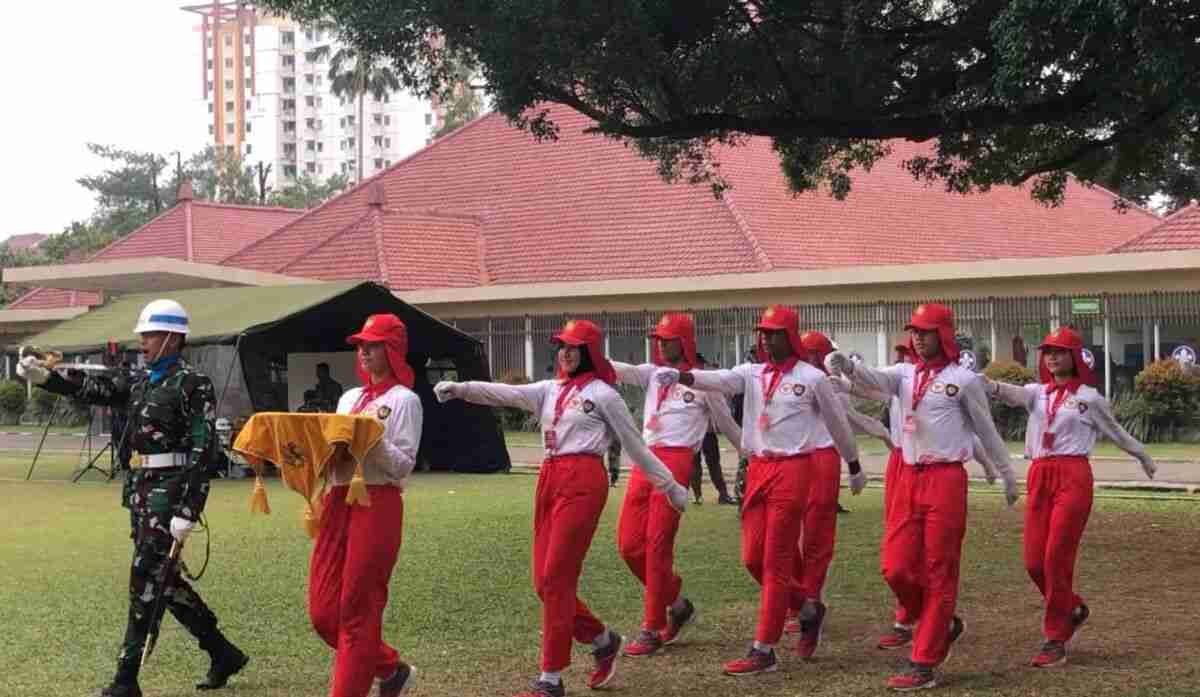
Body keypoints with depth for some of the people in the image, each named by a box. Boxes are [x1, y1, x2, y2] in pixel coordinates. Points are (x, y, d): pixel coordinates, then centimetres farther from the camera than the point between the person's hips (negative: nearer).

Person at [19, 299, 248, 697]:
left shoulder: (192, 385, -12)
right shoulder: (142, 384, 14)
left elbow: (203, 451, -17)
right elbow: (91, 392, 15)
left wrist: (187, 512, -23)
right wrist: (44, 378, 0)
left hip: (168, 491, -9)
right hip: (141, 489, 9)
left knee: (145, 582, -6)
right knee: (163, 580, 13)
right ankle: (223, 654, 25)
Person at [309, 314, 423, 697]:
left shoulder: (404, 400, -1)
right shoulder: (348, 398, 19)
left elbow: (403, 466, -9)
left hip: (377, 504, -7)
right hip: (338, 501, 7)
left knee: (357, 609, -4)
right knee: (323, 611, 4)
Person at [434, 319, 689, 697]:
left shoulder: (603, 394, 1)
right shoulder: (549, 390, 16)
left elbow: (635, 446, 7)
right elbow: (506, 393, 0)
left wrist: (670, 486, 11)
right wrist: (460, 388, -16)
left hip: (584, 481, -7)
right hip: (549, 480, 7)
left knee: (556, 579, -9)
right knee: (543, 581, 6)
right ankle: (603, 641, 27)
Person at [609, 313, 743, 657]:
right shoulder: (652, 373, 15)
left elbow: (727, 424, 12)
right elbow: (622, 371, -2)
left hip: (677, 462, -6)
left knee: (657, 546, -6)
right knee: (629, 544, 4)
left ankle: (652, 630, 4)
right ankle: (677, 603, 24)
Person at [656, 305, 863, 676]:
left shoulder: (812, 377, -3)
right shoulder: (753, 373, 8)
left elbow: (838, 423, 8)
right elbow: (720, 379, -11)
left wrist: (854, 467, 19)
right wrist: (680, 376, -31)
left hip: (793, 470, -6)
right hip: (758, 470, 6)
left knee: (775, 562, -4)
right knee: (753, 558, 8)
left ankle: (764, 650, 1)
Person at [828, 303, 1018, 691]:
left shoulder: (964, 379, -3)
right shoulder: (905, 374, 9)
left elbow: (986, 430, 6)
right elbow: (873, 381, -12)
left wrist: (1007, 475, 14)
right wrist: (847, 367, -34)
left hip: (946, 480, -5)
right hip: (908, 479, 5)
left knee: (938, 573, -1)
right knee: (896, 569, 1)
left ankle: (924, 666, 4)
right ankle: (943, 626, 26)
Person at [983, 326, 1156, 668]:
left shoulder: (1089, 397, 4)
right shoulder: (1037, 393, 12)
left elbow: (1116, 432, 18)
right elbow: (1012, 393, -9)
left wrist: (1144, 457, 29)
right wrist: (986, 385, -30)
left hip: (1073, 476, -4)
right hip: (1039, 477, 4)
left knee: (1057, 559, -8)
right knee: (1034, 562, 2)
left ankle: (1055, 641, 2)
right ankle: (1073, 609, 28)